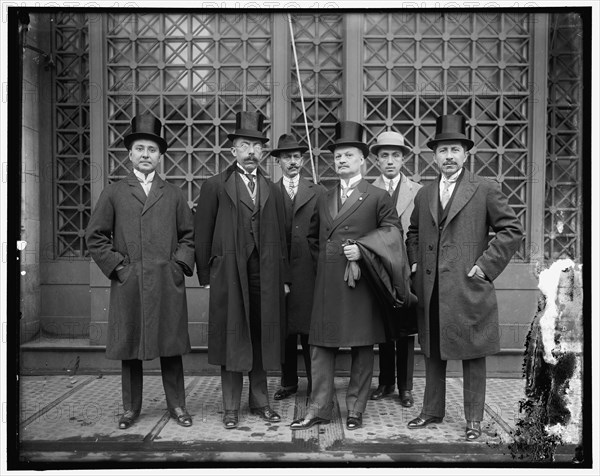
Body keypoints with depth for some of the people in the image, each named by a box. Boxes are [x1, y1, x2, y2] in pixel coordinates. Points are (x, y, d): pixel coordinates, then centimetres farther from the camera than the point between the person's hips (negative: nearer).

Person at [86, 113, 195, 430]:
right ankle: (131, 408, 21)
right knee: (129, 348, 7)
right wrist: (116, 266, -2)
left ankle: (177, 406, 17)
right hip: (127, 284, 0)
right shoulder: (114, 193, 8)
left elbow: (189, 235, 14)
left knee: (170, 347, 6)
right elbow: (95, 236, 7)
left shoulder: (173, 195, 11)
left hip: (167, 284, 1)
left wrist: (180, 264, 1)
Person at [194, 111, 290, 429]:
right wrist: (205, 276, -4)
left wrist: (283, 278, 8)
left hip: (265, 276, 3)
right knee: (232, 339, 4)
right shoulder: (215, 186, 2)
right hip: (229, 275, -3)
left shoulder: (272, 190, 13)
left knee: (262, 338, 9)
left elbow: (280, 237, 12)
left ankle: (259, 401, 22)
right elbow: (201, 235, 1)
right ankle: (231, 407, 14)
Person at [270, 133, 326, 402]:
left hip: (308, 271, -1)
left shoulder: (318, 193, 6)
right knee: (284, 330, 8)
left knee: (310, 330, 0)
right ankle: (288, 382, 22)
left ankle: (315, 383, 13)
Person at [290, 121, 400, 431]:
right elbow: (313, 237, 26)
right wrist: (325, 257, 12)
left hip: (362, 282, -4)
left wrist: (363, 251, -11)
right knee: (321, 346, 5)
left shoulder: (378, 197, 2)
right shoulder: (323, 200, 15)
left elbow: (393, 237, 0)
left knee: (362, 349, 5)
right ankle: (320, 408, 15)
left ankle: (356, 409, 18)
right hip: (326, 284, 4)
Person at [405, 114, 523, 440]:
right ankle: (432, 411, 28)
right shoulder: (424, 194, 12)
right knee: (432, 353, 14)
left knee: (472, 355, 5)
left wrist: (486, 265, -9)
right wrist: (416, 263, 11)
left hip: (468, 288, -4)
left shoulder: (486, 190, -2)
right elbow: (413, 233, 25)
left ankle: (474, 420, 17)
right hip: (431, 291, 5)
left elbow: (512, 230, -3)